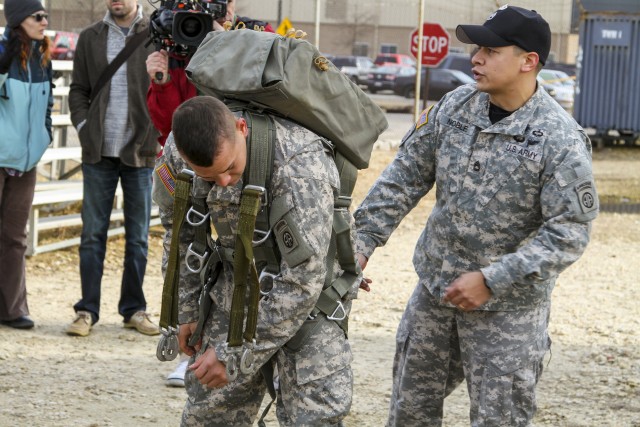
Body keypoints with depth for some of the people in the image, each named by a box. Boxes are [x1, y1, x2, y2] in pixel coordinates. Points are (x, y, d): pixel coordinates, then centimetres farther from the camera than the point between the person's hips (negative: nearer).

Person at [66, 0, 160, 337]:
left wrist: (156, 134, -7)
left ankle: (134, 309, 14)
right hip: (99, 151, 1)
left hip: (140, 152, -1)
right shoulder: (90, 38, 9)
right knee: (93, 233, 1)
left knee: (138, 236, 6)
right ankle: (87, 310, 5)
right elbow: (79, 89, 11)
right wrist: (84, 127, -3)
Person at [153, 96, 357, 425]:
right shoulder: (175, 154, -17)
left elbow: (303, 279, -30)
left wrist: (233, 352, -25)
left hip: (308, 294, -5)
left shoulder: (298, 165, -34)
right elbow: (178, 228, 5)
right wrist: (185, 309, 8)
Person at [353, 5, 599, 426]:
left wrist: (491, 280, -23)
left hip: (507, 307, -5)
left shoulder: (561, 139, -19)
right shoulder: (455, 106, -3)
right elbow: (404, 177, 5)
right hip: (434, 289, 5)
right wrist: (363, 240, -2)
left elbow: (569, 233, -20)